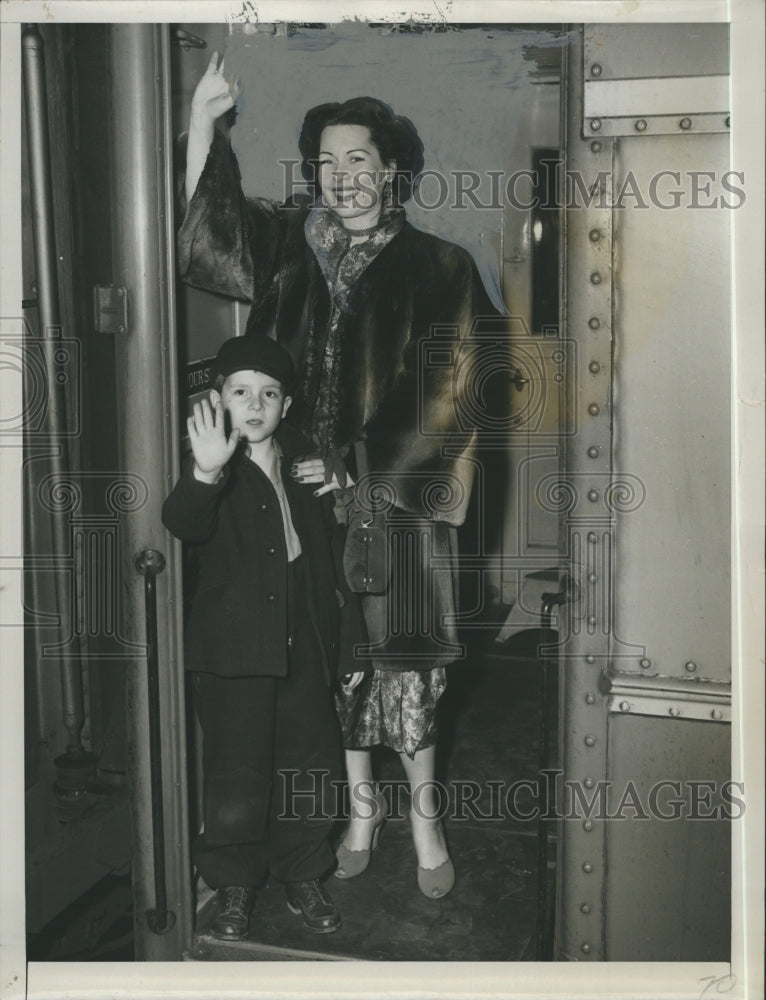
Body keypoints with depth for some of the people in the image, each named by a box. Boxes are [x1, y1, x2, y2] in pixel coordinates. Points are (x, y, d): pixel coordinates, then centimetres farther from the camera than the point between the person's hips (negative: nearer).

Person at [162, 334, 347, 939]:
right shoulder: (217, 470, -5)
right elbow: (183, 523, -29)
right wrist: (206, 471, -45)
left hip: (302, 644, 5)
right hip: (235, 645, -4)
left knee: (309, 765, 11)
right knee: (238, 773, -1)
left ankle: (304, 877, 29)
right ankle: (233, 887, 20)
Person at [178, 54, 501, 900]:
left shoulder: (438, 268, -2)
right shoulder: (293, 244, 8)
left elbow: (444, 393, -7)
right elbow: (204, 238, -4)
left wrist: (360, 467, -12)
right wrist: (202, 118, -11)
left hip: (395, 499, -3)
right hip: (306, 494, 3)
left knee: (402, 667, 1)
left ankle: (424, 815, 23)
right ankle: (361, 806, 31)